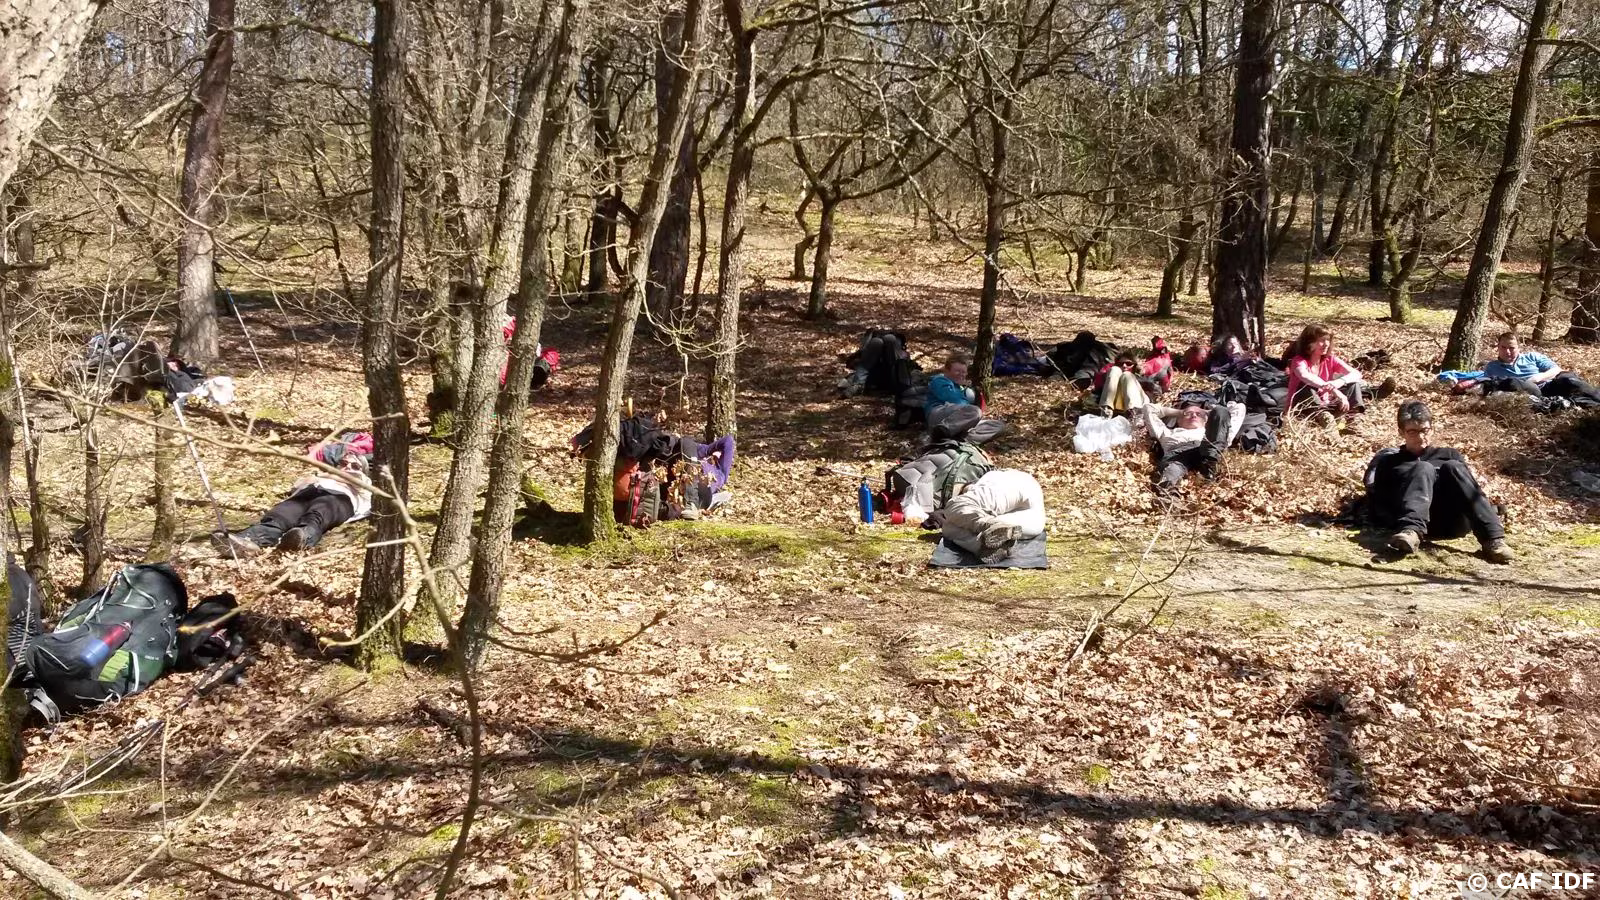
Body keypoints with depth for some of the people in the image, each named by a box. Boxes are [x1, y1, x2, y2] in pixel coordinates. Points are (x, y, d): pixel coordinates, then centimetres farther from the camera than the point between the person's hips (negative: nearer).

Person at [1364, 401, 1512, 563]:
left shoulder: (1449, 455, 30)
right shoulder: (1388, 461, 23)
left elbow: (1470, 490, 18)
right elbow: (1377, 501, 10)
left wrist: (1491, 515, 0)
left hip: (1452, 523, 2)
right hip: (1418, 522, -2)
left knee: (1453, 467, -20)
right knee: (1423, 469, -23)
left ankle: (1492, 538, -36)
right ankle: (1411, 531, -51)